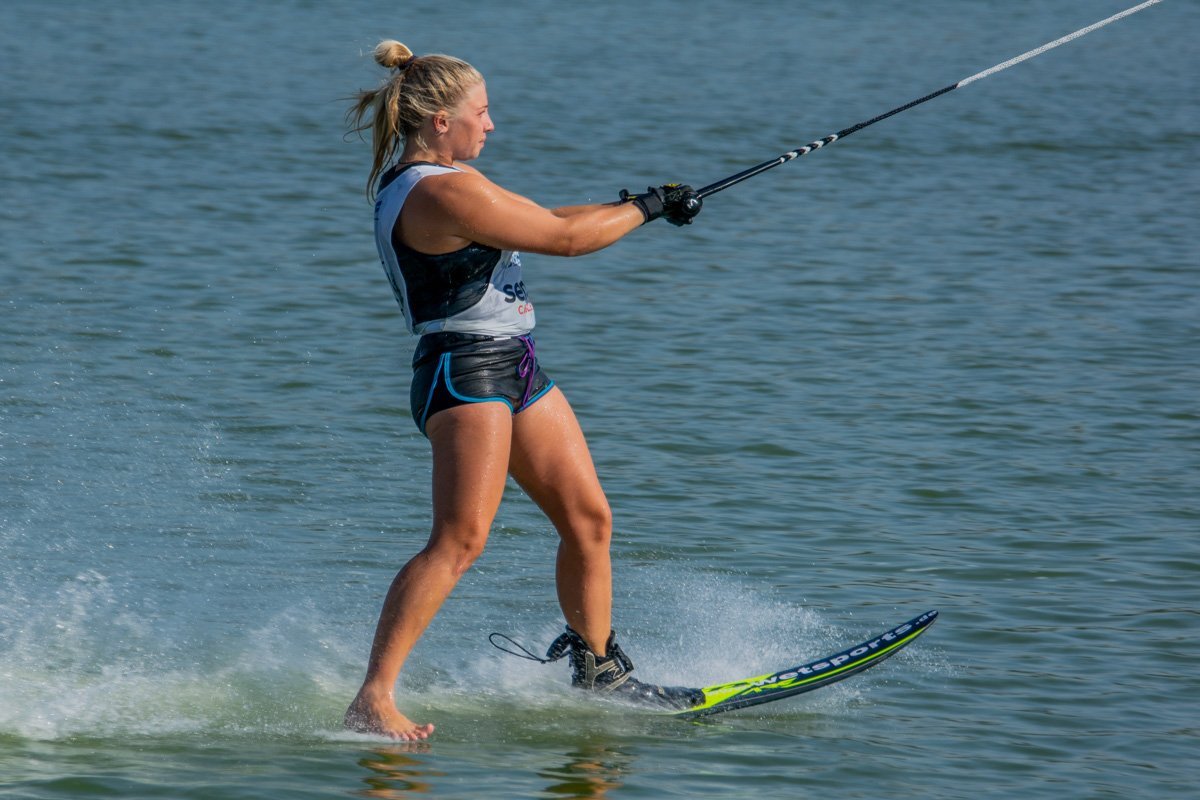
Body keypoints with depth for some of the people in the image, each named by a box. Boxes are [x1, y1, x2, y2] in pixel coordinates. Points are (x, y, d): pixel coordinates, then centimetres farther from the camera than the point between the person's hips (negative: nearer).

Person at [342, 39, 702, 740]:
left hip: (514, 370, 11)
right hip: (465, 374, -11)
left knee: (589, 518, 12)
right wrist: (648, 207, -1)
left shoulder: (424, 178, 14)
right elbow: (565, 239, -15)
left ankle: (598, 670, 25)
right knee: (460, 539, -20)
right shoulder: (444, 191, -19)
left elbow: (537, 221, 22)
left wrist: (632, 205, 16)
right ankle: (374, 700, -24)